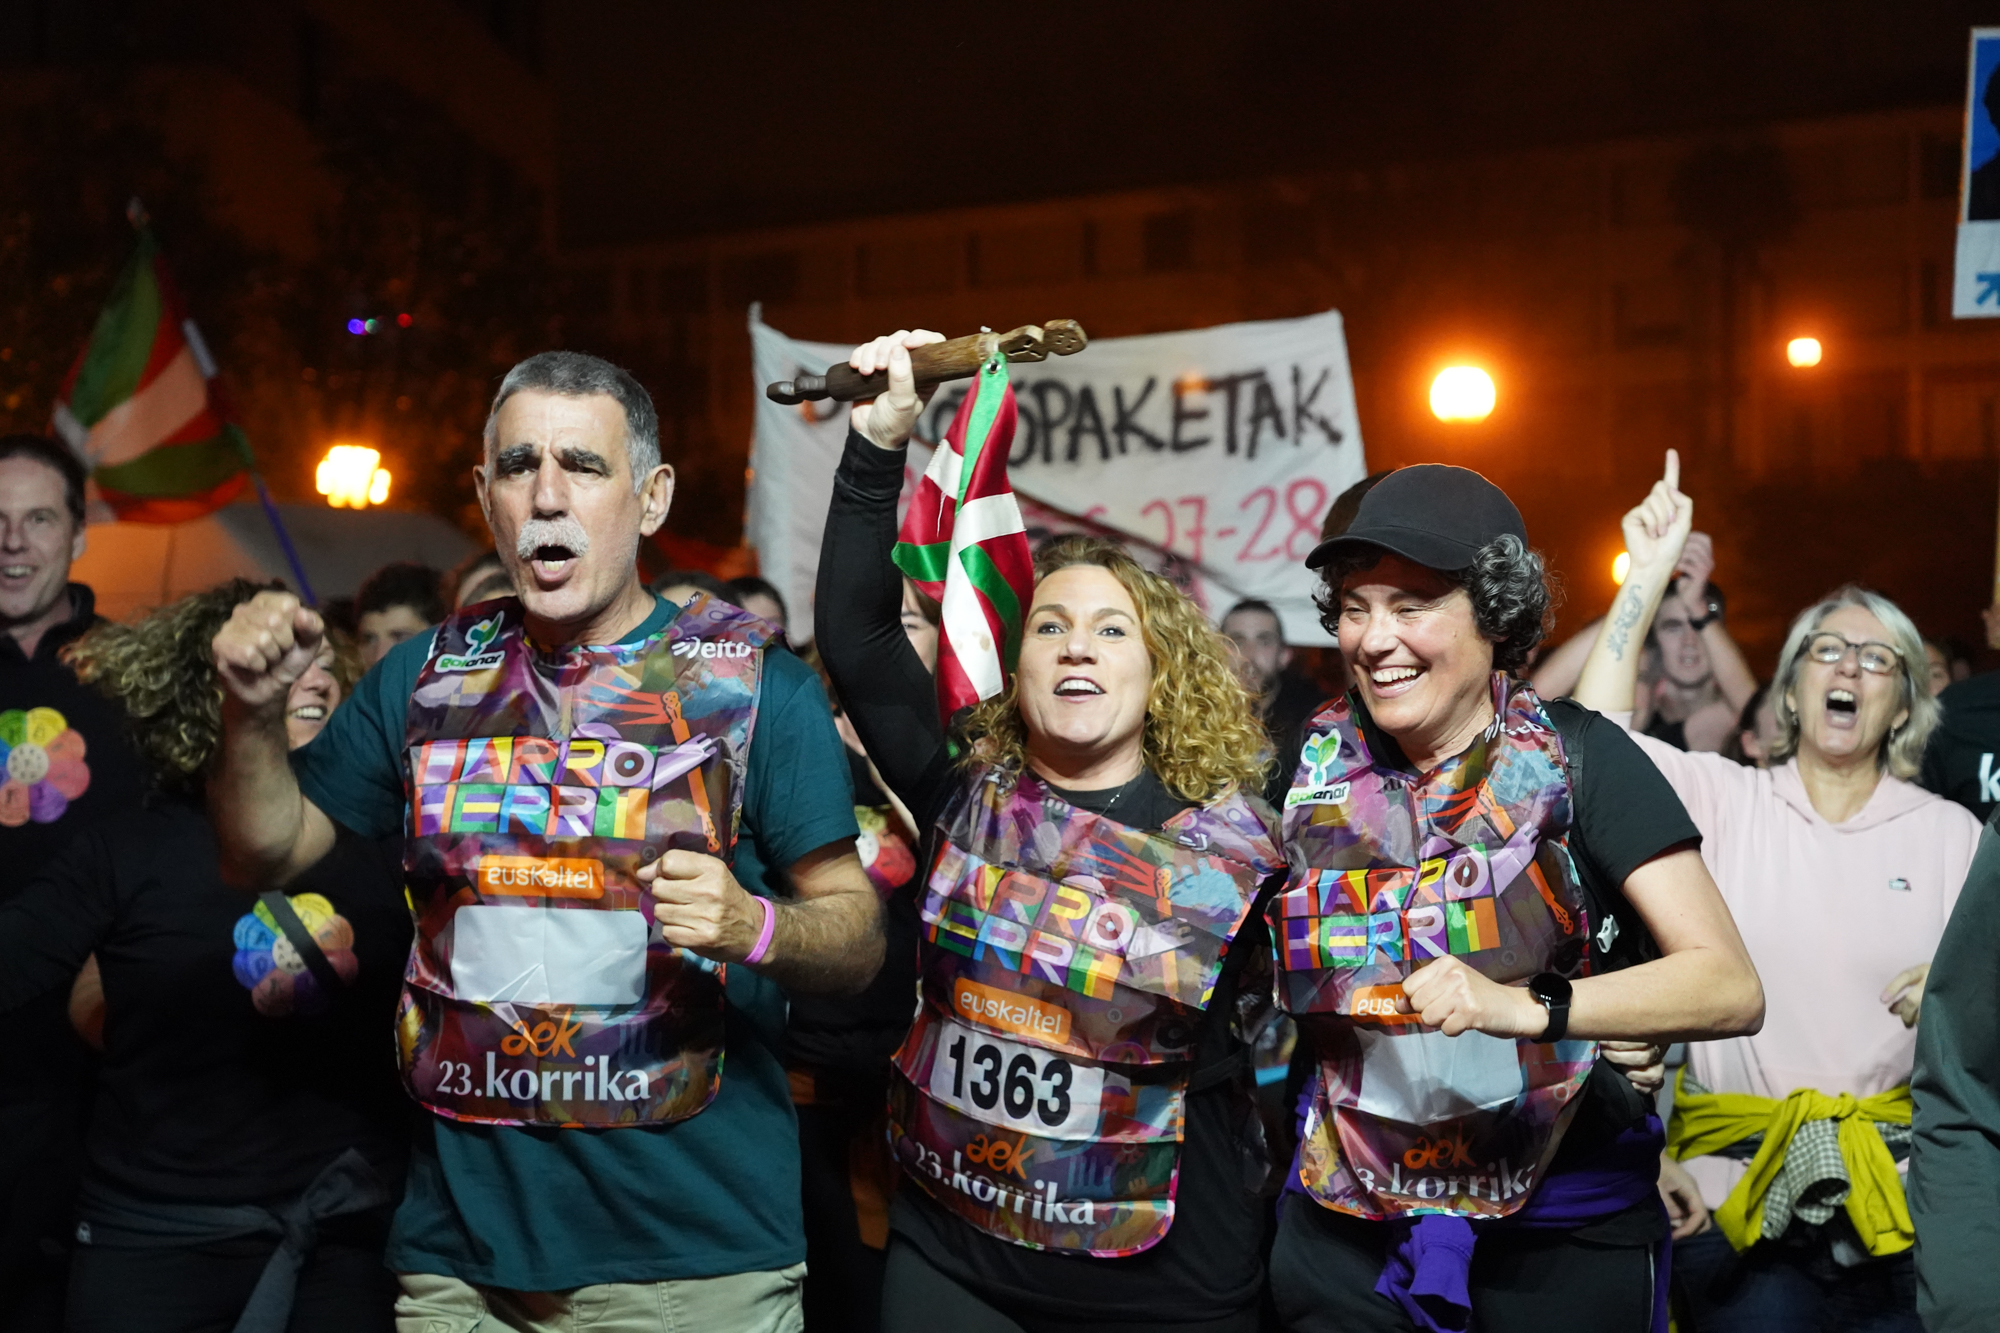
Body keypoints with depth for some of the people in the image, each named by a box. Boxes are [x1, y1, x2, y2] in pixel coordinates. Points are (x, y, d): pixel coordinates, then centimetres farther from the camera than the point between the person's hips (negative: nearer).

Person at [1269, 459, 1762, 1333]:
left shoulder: (1575, 758, -9)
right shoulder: (1319, 763, 1)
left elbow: (1732, 988, -18)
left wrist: (1525, 1006, -30)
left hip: (1566, 1235, -3)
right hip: (1353, 1230, 3)